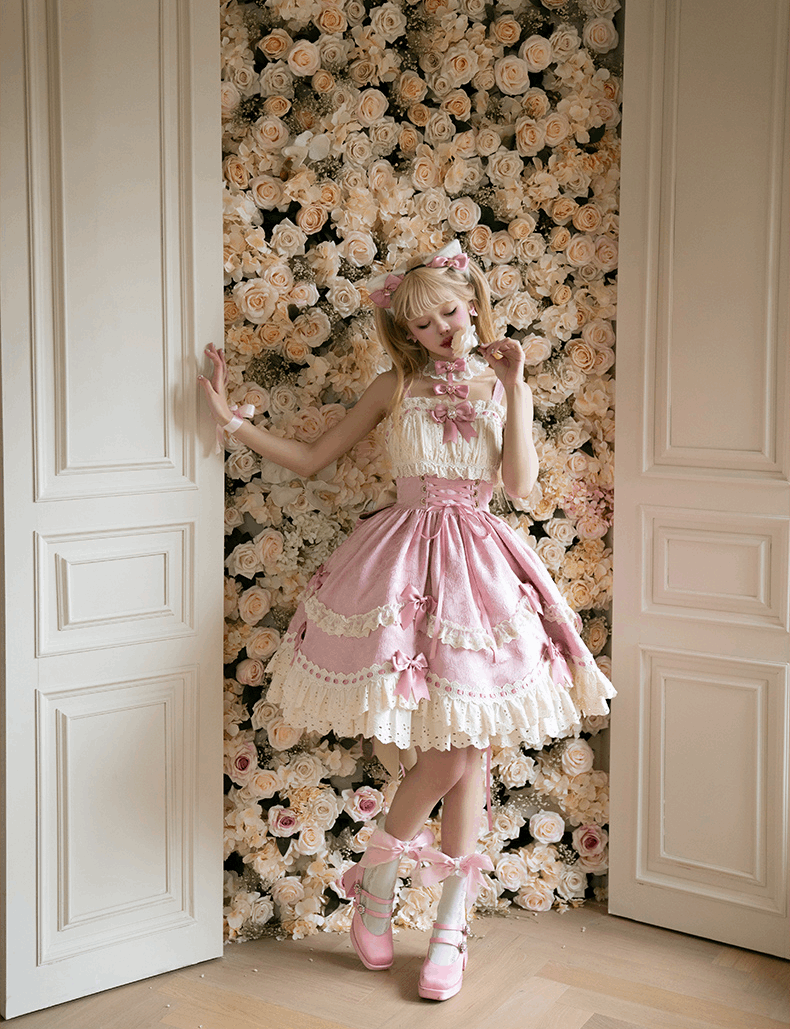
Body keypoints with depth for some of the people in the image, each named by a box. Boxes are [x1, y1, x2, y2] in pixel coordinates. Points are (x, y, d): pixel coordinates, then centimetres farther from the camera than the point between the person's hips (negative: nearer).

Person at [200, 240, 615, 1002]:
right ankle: (375, 880, 15)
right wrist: (232, 421, 2)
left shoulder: (501, 385, 9)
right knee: (445, 747, -10)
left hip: (476, 564, 2)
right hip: (404, 557, -1)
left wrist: (513, 388, -8)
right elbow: (311, 459, 10)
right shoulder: (394, 387, 7)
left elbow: (521, 483, -4)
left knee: (464, 742, -1)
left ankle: (449, 927, 11)